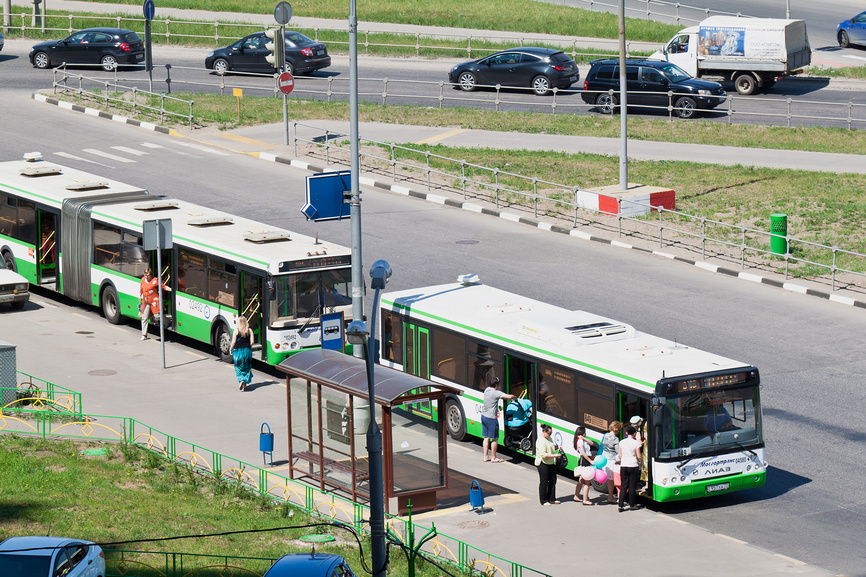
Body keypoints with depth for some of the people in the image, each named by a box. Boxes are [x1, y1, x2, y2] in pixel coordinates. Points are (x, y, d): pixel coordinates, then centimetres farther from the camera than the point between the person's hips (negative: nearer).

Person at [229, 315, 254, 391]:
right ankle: (245, 383, 9)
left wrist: (230, 349, 6)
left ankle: (241, 380, -10)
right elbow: (252, 342, -3)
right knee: (247, 367, 14)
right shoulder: (249, 331, 1)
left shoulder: (236, 331, -7)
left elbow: (233, 342, -10)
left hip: (238, 351, -2)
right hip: (247, 350, 2)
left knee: (239, 368, 9)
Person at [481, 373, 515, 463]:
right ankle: (493, 457, 10)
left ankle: (486, 456, 19)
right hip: (491, 418, -8)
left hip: (483, 416, 8)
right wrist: (514, 397, -3)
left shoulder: (487, 390, 7)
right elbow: (509, 396, -25)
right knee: (494, 438, 4)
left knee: (486, 437, 15)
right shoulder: (496, 393, -18)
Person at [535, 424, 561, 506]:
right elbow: (543, 454, -25)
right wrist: (554, 455, -26)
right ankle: (543, 501, 8)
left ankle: (551, 499, 21)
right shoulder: (541, 441, -19)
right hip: (543, 464, -9)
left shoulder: (549, 439, 12)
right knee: (544, 482, -1)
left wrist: (556, 447, 7)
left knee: (552, 480, 11)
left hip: (551, 463, 9)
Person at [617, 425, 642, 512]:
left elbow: (619, 455, 7)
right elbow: (639, 456, -8)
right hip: (633, 466, -3)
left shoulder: (622, 442, 2)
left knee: (624, 485, 7)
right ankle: (631, 504, 14)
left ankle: (620, 505, 1)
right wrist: (641, 462, 10)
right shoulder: (636, 443, -9)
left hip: (623, 466, 3)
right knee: (632, 486, 7)